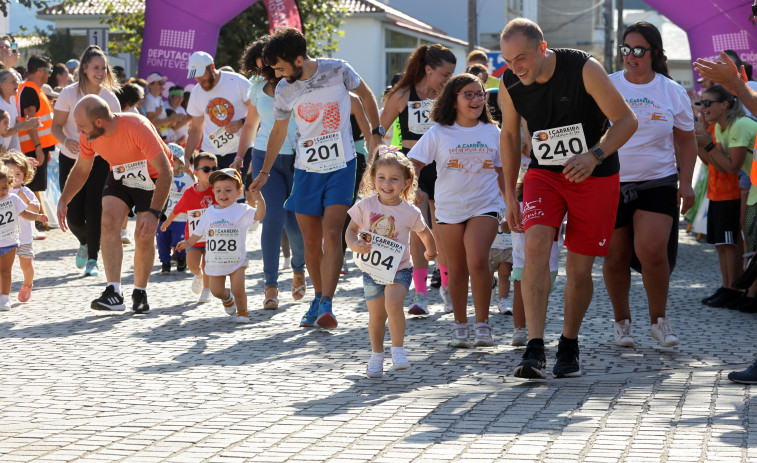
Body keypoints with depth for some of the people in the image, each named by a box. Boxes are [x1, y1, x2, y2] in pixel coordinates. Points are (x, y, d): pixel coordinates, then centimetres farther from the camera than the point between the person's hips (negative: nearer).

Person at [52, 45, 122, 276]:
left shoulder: (110, 97, -3)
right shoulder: (69, 94, -8)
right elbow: (56, 125, -7)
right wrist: (66, 141, -28)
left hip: (99, 161, 0)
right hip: (71, 161, 0)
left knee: (94, 210, -11)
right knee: (74, 215, -3)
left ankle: (92, 259, 5)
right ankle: (84, 242, 32)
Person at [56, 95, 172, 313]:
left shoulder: (138, 128, -36)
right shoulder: (88, 136, -17)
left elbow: (166, 171, -33)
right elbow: (81, 169, 3)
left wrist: (153, 213, -39)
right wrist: (63, 201, -11)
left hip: (152, 178, -4)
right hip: (120, 176, 4)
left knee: (144, 236, -13)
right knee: (109, 222, -20)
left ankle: (140, 293, 9)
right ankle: (113, 293, -24)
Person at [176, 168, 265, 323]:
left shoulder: (241, 210, -8)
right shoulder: (210, 212, 3)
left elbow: (258, 215, -25)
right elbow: (199, 232, 17)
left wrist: (259, 200, -40)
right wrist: (188, 243, 13)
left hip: (237, 261, -4)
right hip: (215, 262, 4)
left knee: (238, 290, -11)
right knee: (216, 291, 7)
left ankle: (242, 312, 15)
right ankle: (227, 298, 42)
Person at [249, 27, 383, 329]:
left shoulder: (337, 71, -11)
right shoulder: (284, 90, -2)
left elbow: (365, 94, 9)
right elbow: (279, 130, 13)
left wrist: (375, 133, 5)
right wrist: (264, 172, 16)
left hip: (341, 166, -3)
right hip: (306, 170, 3)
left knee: (332, 234, -17)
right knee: (311, 242, 5)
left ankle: (326, 305, -21)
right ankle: (318, 298, 22)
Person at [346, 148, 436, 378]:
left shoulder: (410, 212, -8)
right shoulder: (366, 205, -7)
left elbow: (425, 234, 10)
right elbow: (351, 230, -3)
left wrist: (430, 253, 25)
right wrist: (355, 244, -24)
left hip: (398, 269, -2)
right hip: (371, 270, 2)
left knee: (393, 304, -25)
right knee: (376, 315, 11)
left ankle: (398, 350, -14)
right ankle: (376, 355, 30)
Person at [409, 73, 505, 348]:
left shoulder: (492, 133, 6)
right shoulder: (439, 134, 0)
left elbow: (501, 171, 13)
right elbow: (414, 164, -2)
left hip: (484, 206, -1)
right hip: (449, 208, 1)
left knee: (478, 261, -18)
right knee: (457, 269, 6)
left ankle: (482, 324, -8)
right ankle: (460, 325, 20)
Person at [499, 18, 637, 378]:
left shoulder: (584, 69, -20)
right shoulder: (510, 84, -9)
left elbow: (626, 120, -14)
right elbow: (509, 136, 8)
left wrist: (594, 157, -29)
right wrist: (509, 194, 8)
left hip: (595, 176, -2)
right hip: (544, 173, 2)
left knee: (579, 268, 0)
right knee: (536, 246, -21)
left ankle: (569, 345, 22)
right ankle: (535, 349, -24)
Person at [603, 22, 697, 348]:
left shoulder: (672, 92, 4)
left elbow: (686, 140, 12)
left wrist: (686, 182, 2)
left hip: (658, 184, -1)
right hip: (611, 185, 1)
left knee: (652, 251, -17)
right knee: (616, 258, 4)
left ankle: (658, 319, 3)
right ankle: (621, 321, 24)